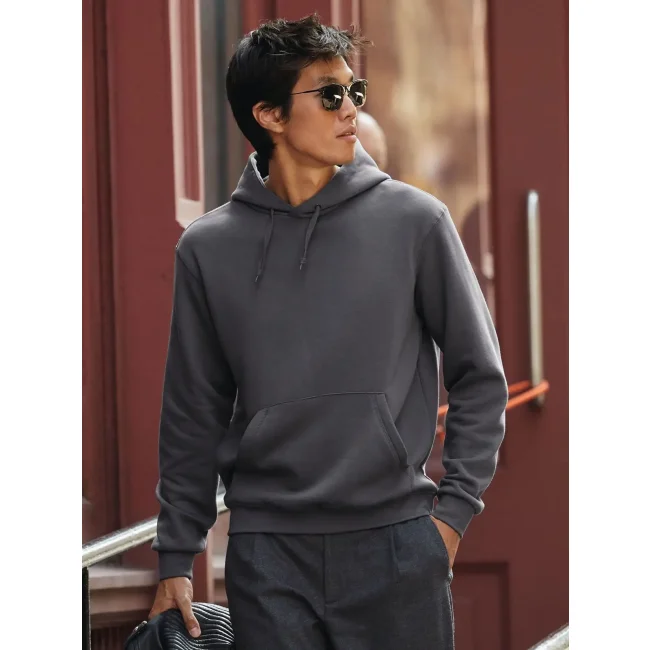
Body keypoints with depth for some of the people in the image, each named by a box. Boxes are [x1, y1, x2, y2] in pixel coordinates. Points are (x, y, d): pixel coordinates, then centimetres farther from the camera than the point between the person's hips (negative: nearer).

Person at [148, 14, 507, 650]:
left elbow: (480, 377, 6)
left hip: (396, 545, -1)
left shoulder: (414, 221, 0)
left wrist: (454, 508, -1)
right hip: (266, 553, 1)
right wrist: (176, 555, 8)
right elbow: (194, 414, 10)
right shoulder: (209, 247, 5)